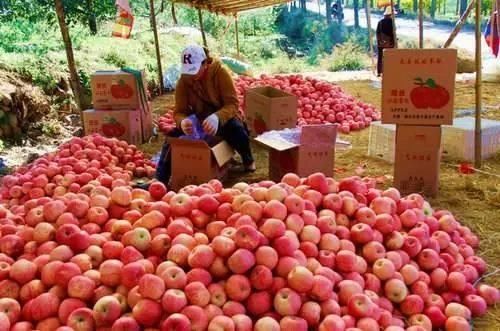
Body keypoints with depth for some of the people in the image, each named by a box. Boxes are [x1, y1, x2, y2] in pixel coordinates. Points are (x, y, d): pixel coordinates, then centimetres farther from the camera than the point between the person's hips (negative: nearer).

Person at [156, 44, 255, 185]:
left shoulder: (220, 73, -19)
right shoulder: (183, 81, -11)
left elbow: (232, 103, -23)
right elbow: (179, 111, -12)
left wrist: (217, 117, -45)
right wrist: (183, 122, -39)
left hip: (223, 118, -2)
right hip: (198, 121, 3)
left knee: (237, 130, -34)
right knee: (173, 137, -21)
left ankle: (248, 160, -2)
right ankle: (159, 180, -15)